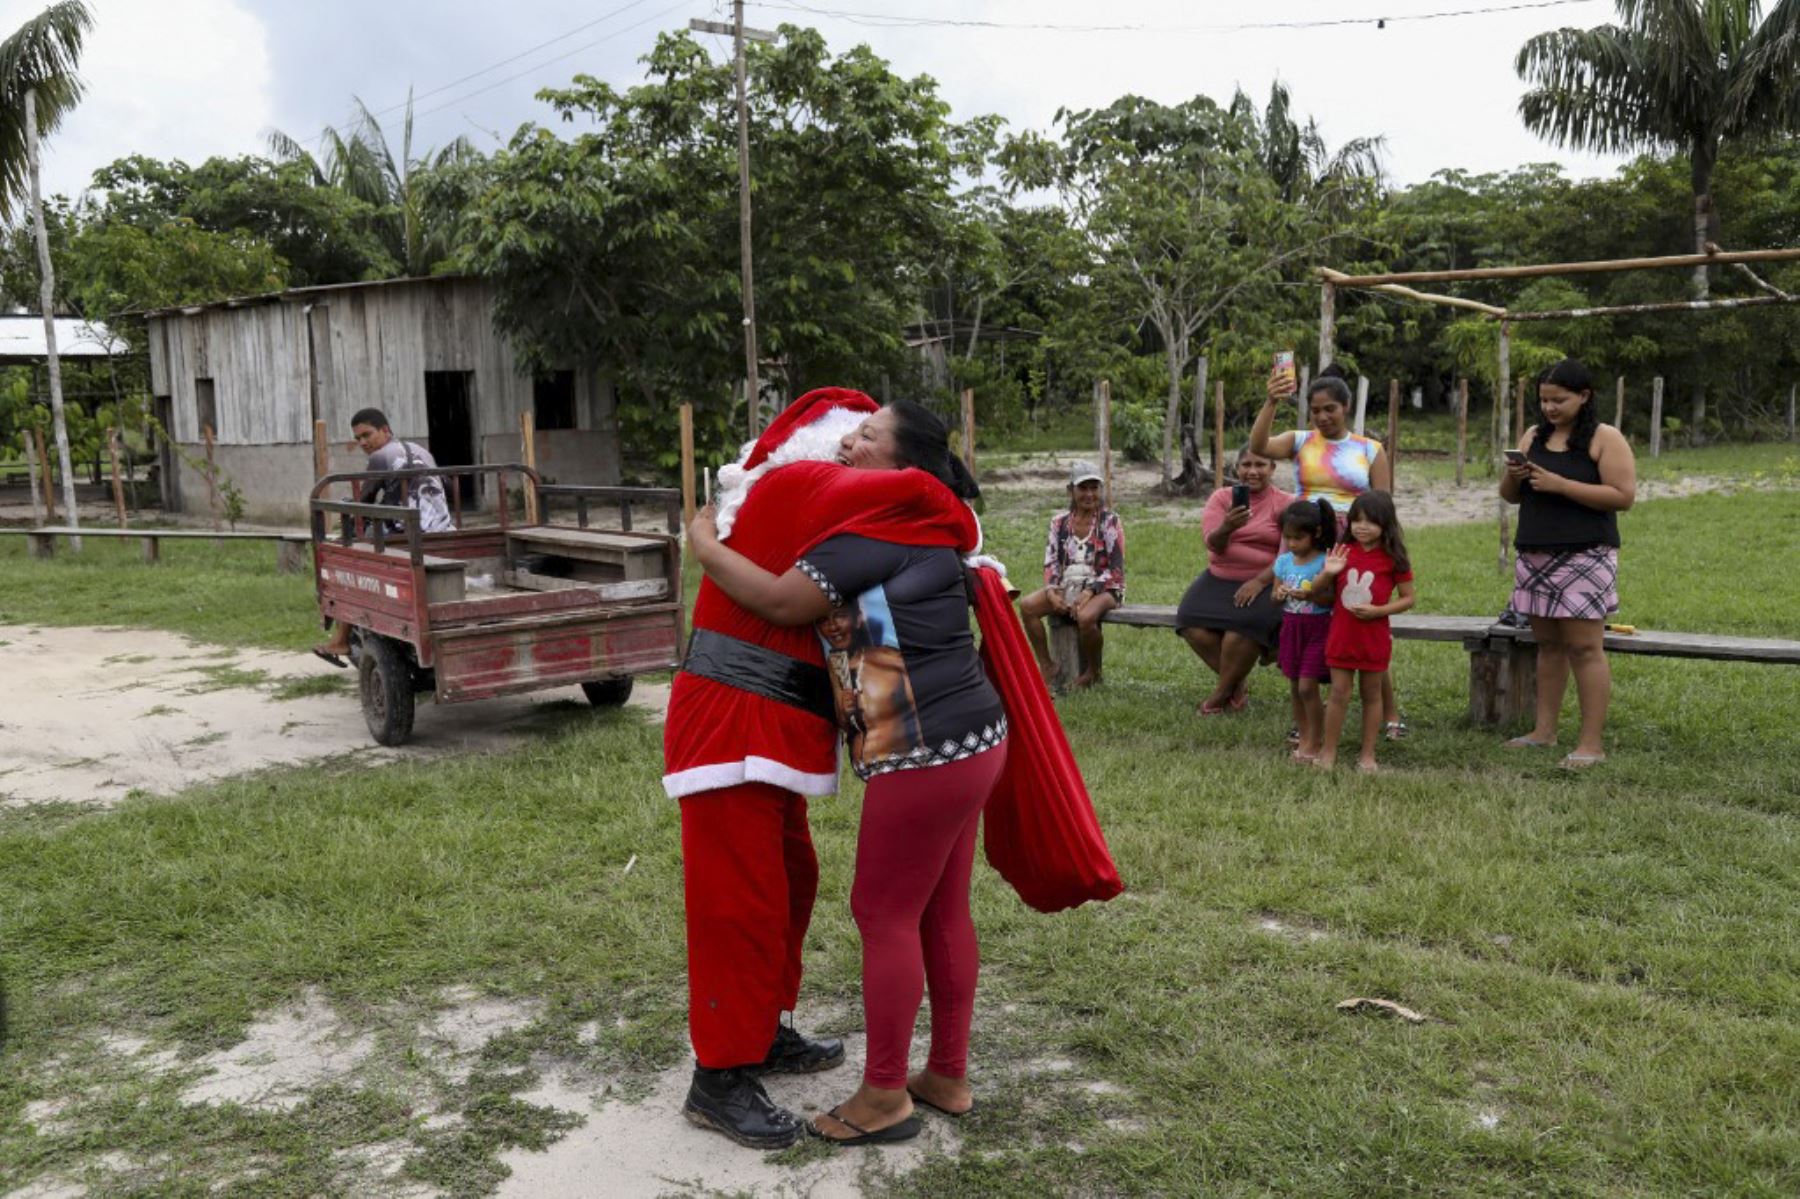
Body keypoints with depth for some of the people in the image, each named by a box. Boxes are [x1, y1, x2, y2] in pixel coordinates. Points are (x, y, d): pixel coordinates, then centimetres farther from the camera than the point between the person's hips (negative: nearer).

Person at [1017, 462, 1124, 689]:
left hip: (1103, 587, -4)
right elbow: (1051, 563, 7)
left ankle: (1093, 672, -8)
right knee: (1027, 605, -21)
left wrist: (1089, 591, -20)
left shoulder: (1109, 521, -3)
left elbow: (1115, 569, -8)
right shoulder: (1059, 522, 8)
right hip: (1067, 586, 4)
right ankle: (1047, 668, -8)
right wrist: (1052, 591, -12)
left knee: (1085, 617, -37)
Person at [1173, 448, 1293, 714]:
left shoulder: (1285, 503, -1)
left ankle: (1222, 692, -8)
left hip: (1264, 582, -3)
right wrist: (1226, 528, -31)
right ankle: (1238, 683, 0)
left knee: (1244, 625, -33)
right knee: (1192, 624, -22)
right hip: (1219, 579, 4)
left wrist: (1260, 581, -23)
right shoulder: (1221, 497, 6)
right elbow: (1213, 544, -8)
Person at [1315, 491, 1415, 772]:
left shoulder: (1393, 559, -7)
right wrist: (1327, 573, -14)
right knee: (1339, 693, 5)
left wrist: (1378, 610, -17)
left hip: (1374, 637, -2)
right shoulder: (1343, 552, 2)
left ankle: (1368, 754, 19)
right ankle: (1328, 751, 13)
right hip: (1341, 635, 2)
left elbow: (1408, 598, -3)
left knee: (1371, 694, 10)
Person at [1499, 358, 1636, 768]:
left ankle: (1591, 743, -6)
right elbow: (1510, 497, 17)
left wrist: (1560, 484, -17)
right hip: (1535, 556, 6)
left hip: (1584, 557, -6)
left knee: (1585, 647, -8)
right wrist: (1512, 477, -6)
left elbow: (1623, 496, -12)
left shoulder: (1606, 438, -3)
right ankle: (1544, 731, 17)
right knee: (1547, 643, 10)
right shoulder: (1533, 436, 14)